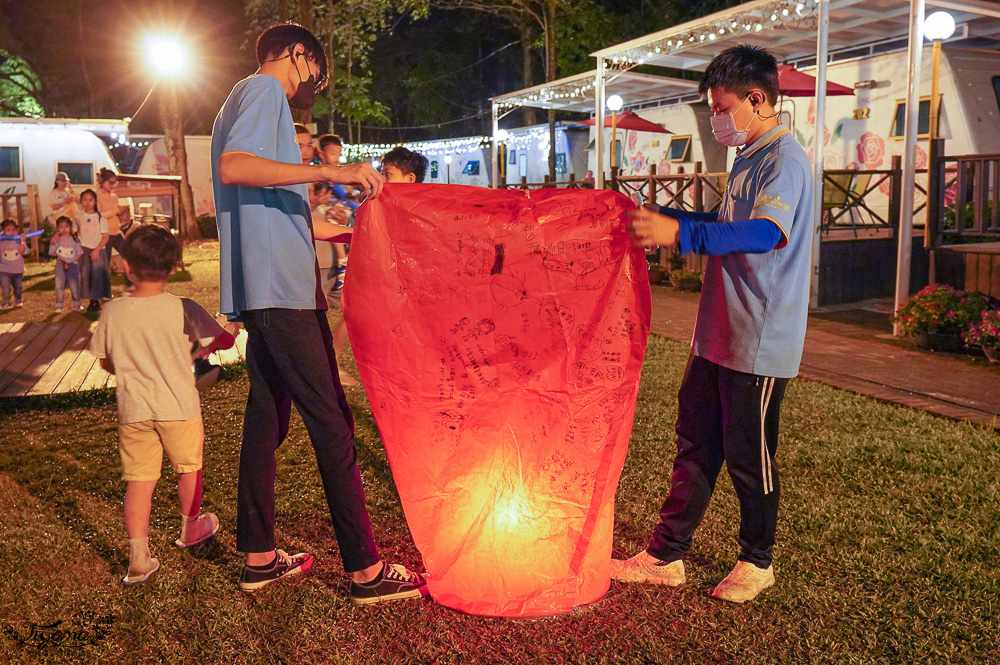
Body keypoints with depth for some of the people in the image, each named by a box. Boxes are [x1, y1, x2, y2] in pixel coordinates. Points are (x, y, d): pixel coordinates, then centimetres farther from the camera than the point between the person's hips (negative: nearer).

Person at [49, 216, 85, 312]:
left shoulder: (74, 239, 2)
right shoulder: (56, 240, 4)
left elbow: (80, 253, 3)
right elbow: (52, 253, 3)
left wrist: (73, 259, -10)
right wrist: (52, 244, -10)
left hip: (72, 265, -1)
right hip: (60, 265, 1)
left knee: (74, 286, 2)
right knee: (59, 286, 2)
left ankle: (77, 305, 14)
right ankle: (59, 306, 9)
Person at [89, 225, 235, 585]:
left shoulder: (112, 313, -6)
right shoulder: (184, 310, -13)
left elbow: (106, 362, 6)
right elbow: (225, 341, -4)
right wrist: (206, 344, 18)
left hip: (133, 410, 2)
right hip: (179, 407, -1)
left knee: (139, 480, 7)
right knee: (188, 467, 20)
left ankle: (138, 558, 5)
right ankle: (190, 528, 41)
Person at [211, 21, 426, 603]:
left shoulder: (247, 98, 26)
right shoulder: (266, 91, -3)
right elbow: (233, 167, -23)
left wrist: (336, 228, 34)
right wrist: (330, 172, -27)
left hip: (260, 292, 10)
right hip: (281, 290, -10)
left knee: (267, 418, 12)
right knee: (331, 424, -9)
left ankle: (260, 557, 20)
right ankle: (366, 569, -3)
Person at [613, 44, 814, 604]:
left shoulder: (785, 159, -15)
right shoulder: (749, 158, 16)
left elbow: (768, 233, -31)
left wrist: (681, 233, -38)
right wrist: (662, 216, 19)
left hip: (759, 343, -9)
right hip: (719, 335, 9)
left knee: (749, 455, 5)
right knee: (696, 445, 12)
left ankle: (758, 562, 26)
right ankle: (666, 556, 23)